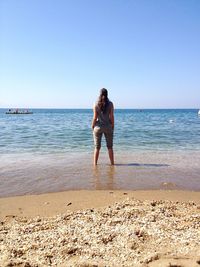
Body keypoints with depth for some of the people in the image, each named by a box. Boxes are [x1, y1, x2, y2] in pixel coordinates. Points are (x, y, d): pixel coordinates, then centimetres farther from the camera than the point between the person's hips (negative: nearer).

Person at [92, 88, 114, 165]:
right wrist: (112, 127, 5)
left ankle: (95, 163, 11)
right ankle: (112, 163, 17)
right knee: (109, 147, 11)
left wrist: (92, 126, 3)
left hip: (98, 126, 0)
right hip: (108, 126, 1)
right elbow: (111, 116, -5)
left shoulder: (96, 104, -6)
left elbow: (95, 117, -8)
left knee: (97, 147, 8)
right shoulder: (110, 104, -5)